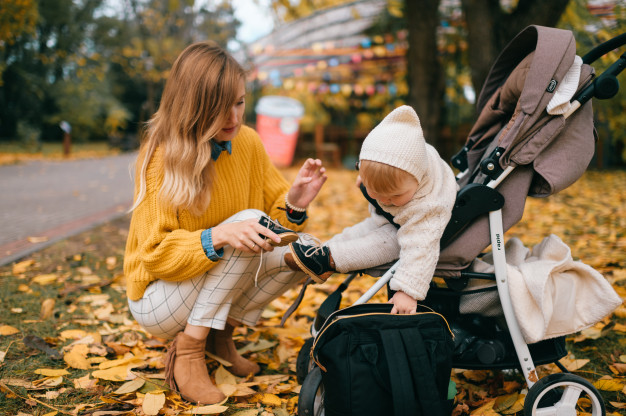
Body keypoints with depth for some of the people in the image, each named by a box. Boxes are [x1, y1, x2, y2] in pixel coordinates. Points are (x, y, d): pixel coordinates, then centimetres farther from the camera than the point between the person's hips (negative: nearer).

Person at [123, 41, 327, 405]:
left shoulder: (248, 142, -5)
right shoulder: (162, 156, -21)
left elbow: (273, 219, 0)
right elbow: (155, 256, -22)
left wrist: (294, 204, -24)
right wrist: (217, 237, -39)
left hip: (221, 288, 6)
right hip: (157, 300, -6)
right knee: (246, 225, -28)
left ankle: (220, 333, 2)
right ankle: (188, 349, -18)